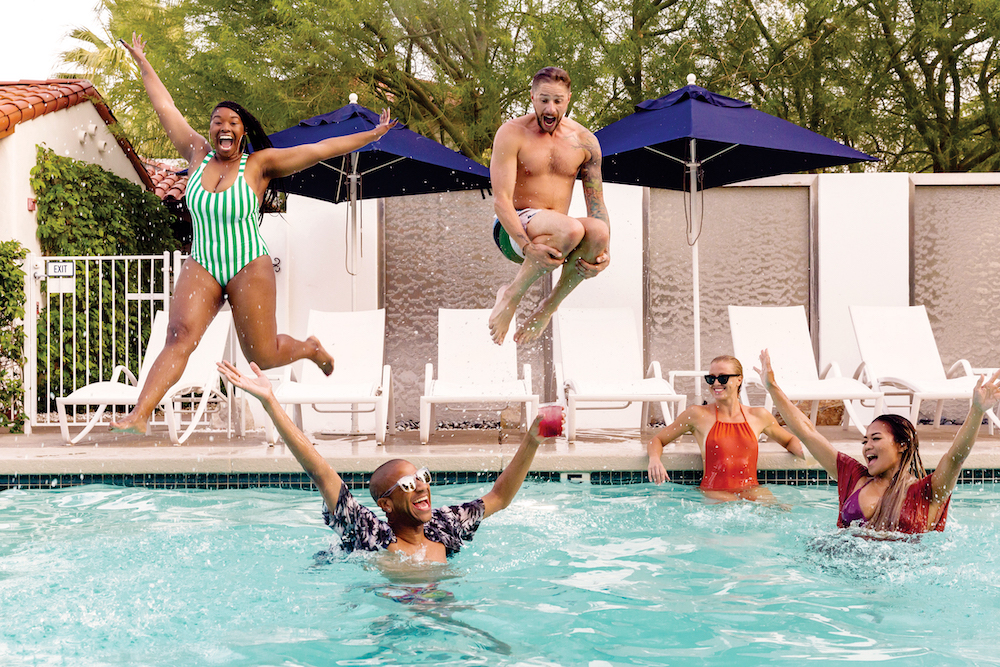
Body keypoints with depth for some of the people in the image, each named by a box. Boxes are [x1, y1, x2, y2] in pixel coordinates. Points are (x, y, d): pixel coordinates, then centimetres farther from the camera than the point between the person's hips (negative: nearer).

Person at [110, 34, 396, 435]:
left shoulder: (259, 163, -5)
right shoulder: (197, 154, 4)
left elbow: (319, 150, -9)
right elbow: (166, 108, 13)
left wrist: (372, 135, -14)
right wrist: (142, 62, 21)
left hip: (249, 268, -2)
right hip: (201, 266, 3)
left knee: (264, 357, 4)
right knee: (179, 337, -18)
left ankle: (311, 349, 37)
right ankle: (139, 416, -24)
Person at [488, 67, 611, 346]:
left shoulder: (584, 141, 5)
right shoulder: (512, 133, -7)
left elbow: (596, 204, 6)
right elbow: (501, 200, -15)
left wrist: (604, 252, -13)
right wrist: (527, 246, -31)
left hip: (554, 234, 4)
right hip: (512, 230, -4)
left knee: (598, 231, -31)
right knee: (570, 229, -36)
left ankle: (549, 306, -11)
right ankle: (511, 295, -15)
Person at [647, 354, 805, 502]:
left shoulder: (758, 416, 12)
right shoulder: (698, 415, 4)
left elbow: (789, 441, 31)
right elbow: (657, 440, 12)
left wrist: (804, 453, 7)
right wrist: (655, 459, -11)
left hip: (751, 490, 3)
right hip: (714, 492, -3)